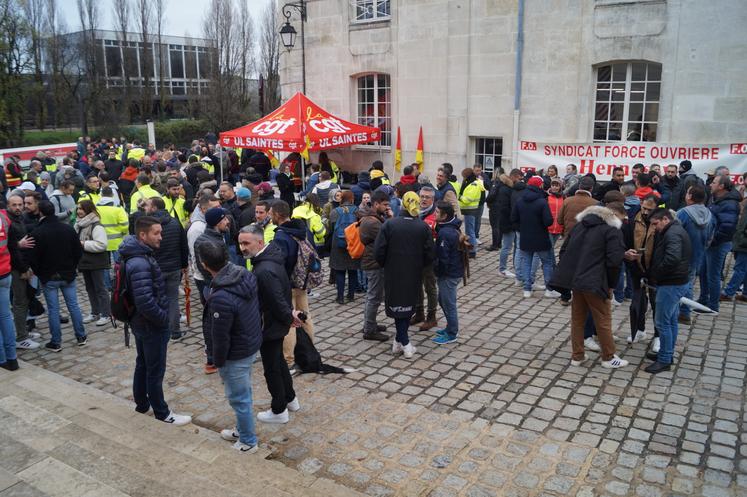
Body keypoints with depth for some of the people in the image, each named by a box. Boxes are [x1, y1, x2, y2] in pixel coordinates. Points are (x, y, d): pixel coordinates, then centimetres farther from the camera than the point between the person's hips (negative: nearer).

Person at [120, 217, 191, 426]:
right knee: (155, 370, 5)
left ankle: (141, 404, 38)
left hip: (140, 322, 10)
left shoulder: (138, 255, 4)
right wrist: (165, 318, -18)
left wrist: (162, 315, 12)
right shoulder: (140, 264, -28)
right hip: (152, 325, -10)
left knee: (142, 364, 22)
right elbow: (146, 303, -33)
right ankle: (162, 413, 19)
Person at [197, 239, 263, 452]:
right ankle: (243, 430, 45)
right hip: (253, 344, 8)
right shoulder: (247, 275, -10)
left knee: (239, 397, 13)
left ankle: (248, 441, 31)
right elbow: (258, 308, 5)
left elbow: (221, 337, -23)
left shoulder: (221, 298, -34)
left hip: (236, 355, -8)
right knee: (244, 392, 26)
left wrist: (218, 361, -6)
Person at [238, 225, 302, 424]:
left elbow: (278, 301, -28)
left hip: (270, 327, -10)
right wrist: (289, 314, 7)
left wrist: (289, 317, -11)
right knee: (279, 361, 25)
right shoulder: (272, 255, 0)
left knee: (272, 369, 8)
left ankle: (279, 411, 24)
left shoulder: (264, 271, -32)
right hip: (276, 324, 10)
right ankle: (291, 400, 42)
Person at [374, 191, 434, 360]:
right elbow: (429, 256, -5)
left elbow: (378, 252, -12)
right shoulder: (424, 227, -7)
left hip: (393, 275, -1)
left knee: (398, 306, 8)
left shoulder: (389, 224, -12)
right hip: (414, 276, 2)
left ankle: (404, 343, 3)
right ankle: (400, 340, 22)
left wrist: (386, 265, 7)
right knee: (408, 305, 15)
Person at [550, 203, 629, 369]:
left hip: (574, 279, 7)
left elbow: (564, 250, 17)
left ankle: (577, 356, 23)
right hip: (594, 282, -7)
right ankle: (608, 357, 20)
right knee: (603, 320, 8)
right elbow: (614, 260, -14)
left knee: (577, 318, 16)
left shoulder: (581, 224, 17)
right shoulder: (612, 230, -5)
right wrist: (611, 284, -2)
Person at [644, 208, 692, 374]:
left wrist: (655, 276, -19)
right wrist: (654, 276, 4)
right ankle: (667, 354, 30)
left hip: (671, 285, -11)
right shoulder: (676, 230, 15)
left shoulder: (672, 234, -19)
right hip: (677, 282, 11)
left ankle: (664, 360, 4)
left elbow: (672, 259, -32)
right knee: (671, 320, 18)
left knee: (662, 322, -4)